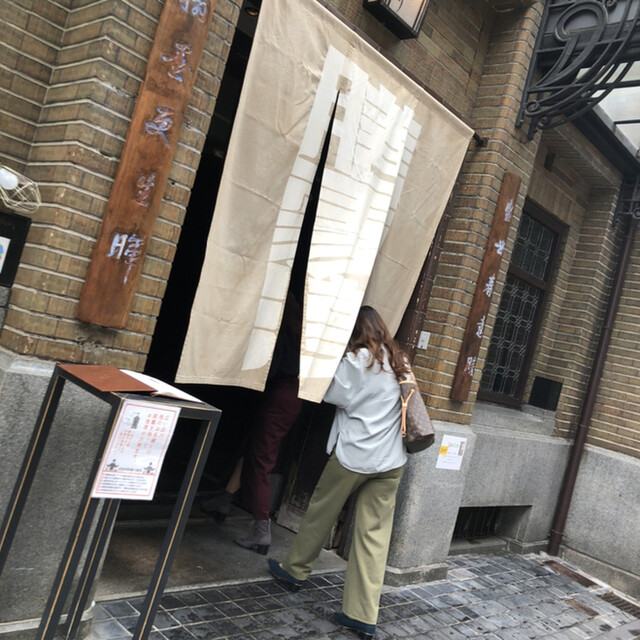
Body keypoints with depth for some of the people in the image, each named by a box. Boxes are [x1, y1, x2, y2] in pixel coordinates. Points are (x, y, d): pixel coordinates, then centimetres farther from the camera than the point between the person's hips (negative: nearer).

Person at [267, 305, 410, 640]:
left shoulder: (356, 359, -9)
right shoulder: (400, 363, 10)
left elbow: (336, 395, -8)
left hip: (353, 452, -5)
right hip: (391, 460, 5)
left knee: (322, 510, 17)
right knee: (375, 533, 3)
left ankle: (294, 569, 36)